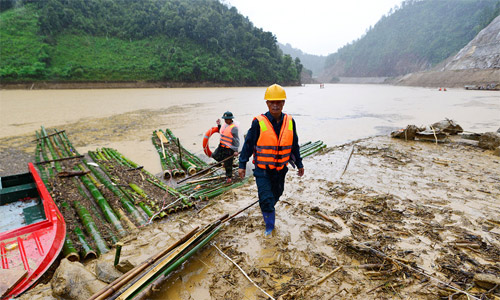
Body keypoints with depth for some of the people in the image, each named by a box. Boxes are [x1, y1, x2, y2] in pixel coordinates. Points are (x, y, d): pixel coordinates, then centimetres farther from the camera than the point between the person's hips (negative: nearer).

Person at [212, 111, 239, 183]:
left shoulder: (234, 127, -18)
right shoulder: (224, 124, 7)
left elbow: (236, 140, -16)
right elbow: (221, 132, 25)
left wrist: (236, 150, -17)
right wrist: (218, 125, 12)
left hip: (229, 148, -8)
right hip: (222, 146, 8)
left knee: (228, 163, 2)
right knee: (215, 155, 7)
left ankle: (229, 177, 22)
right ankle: (225, 162, 29)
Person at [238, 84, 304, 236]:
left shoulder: (289, 122, -3)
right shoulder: (259, 122, -15)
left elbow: (294, 145, 9)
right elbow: (248, 144, -7)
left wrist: (299, 164, 15)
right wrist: (242, 165, -7)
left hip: (280, 169, 4)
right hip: (262, 169, -4)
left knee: (276, 195, 21)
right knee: (266, 199, -4)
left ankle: (268, 210, 53)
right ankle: (269, 226, 18)